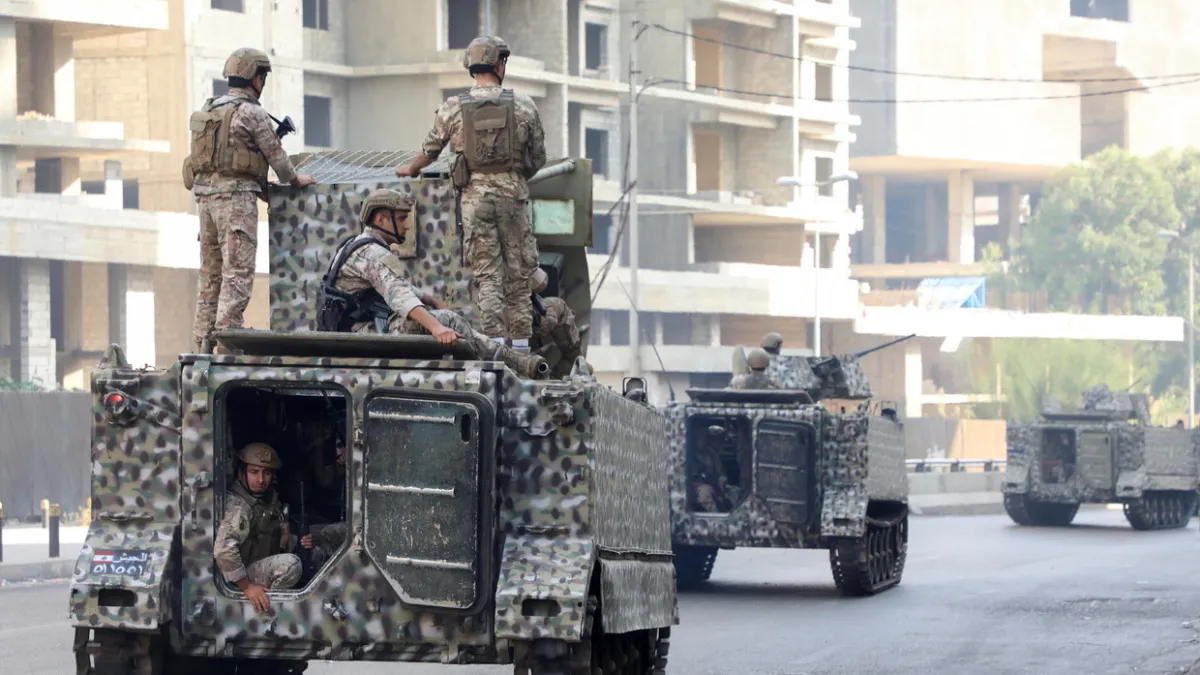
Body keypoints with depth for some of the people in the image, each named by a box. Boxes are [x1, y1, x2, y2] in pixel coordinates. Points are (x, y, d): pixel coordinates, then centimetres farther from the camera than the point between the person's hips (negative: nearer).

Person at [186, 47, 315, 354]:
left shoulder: (209, 110, 15)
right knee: (238, 269, -10)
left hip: (205, 193, 8)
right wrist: (295, 179, 18)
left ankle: (204, 339, 9)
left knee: (211, 271, 11)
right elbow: (274, 153, -1)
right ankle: (227, 332, -18)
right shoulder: (251, 113, -8)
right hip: (235, 194, -8)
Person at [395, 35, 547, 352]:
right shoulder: (524, 106, 0)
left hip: (474, 195, 0)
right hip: (513, 194, 0)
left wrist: (411, 169, 35)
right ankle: (521, 345, 8)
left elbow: (430, 150, 14)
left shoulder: (452, 109, 0)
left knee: (487, 273, 1)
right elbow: (538, 157, 8)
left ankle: (495, 341, -8)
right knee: (518, 273, 7)